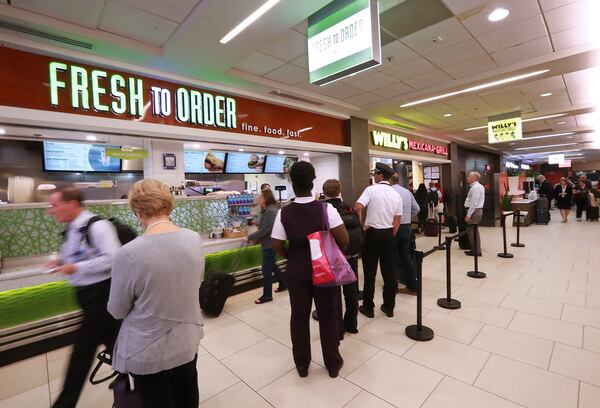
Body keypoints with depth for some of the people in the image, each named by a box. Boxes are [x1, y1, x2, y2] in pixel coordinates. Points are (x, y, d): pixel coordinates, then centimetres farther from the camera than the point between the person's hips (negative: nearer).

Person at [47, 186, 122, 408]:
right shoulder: (70, 229, 7)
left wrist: (76, 268, -22)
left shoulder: (97, 226, -21)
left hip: (101, 292, -8)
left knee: (83, 349, 6)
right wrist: (61, 262, 0)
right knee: (112, 340, 20)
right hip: (86, 292, 8)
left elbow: (112, 258, -26)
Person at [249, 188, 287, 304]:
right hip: (270, 242, 10)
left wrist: (251, 237, -14)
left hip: (270, 244, -10)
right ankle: (284, 283, 38)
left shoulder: (270, 211, -22)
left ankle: (267, 295, 12)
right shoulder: (268, 210, 11)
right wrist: (258, 238, 7)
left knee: (266, 269, -1)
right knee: (272, 266, 23)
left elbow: (265, 229, -25)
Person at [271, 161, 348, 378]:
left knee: (299, 316, 17)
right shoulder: (326, 208, -15)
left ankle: (302, 364, 35)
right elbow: (344, 239, -16)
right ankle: (333, 363, 33)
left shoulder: (284, 212, -12)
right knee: (328, 316, 16)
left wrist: (292, 257, 9)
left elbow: (277, 246, -8)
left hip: (297, 270, 1)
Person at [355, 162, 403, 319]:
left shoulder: (371, 189, -9)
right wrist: (391, 236, 16)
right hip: (388, 234, 5)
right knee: (389, 271, 12)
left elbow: (358, 207, -24)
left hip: (372, 233, -4)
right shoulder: (396, 195, 6)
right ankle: (389, 307, 22)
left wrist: (361, 225, -11)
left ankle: (368, 307, 16)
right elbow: (397, 221, 7)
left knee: (370, 272, 5)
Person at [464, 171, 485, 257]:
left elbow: (474, 203, -22)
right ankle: (476, 250, 25)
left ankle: (476, 251, 1)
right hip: (478, 210, 11)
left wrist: (468, 215, -22)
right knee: (474, 231, 17)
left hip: (474, 211, -11)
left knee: (471, 231, -5)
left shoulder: (475, 187, -17)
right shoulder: (479, 186, 15)